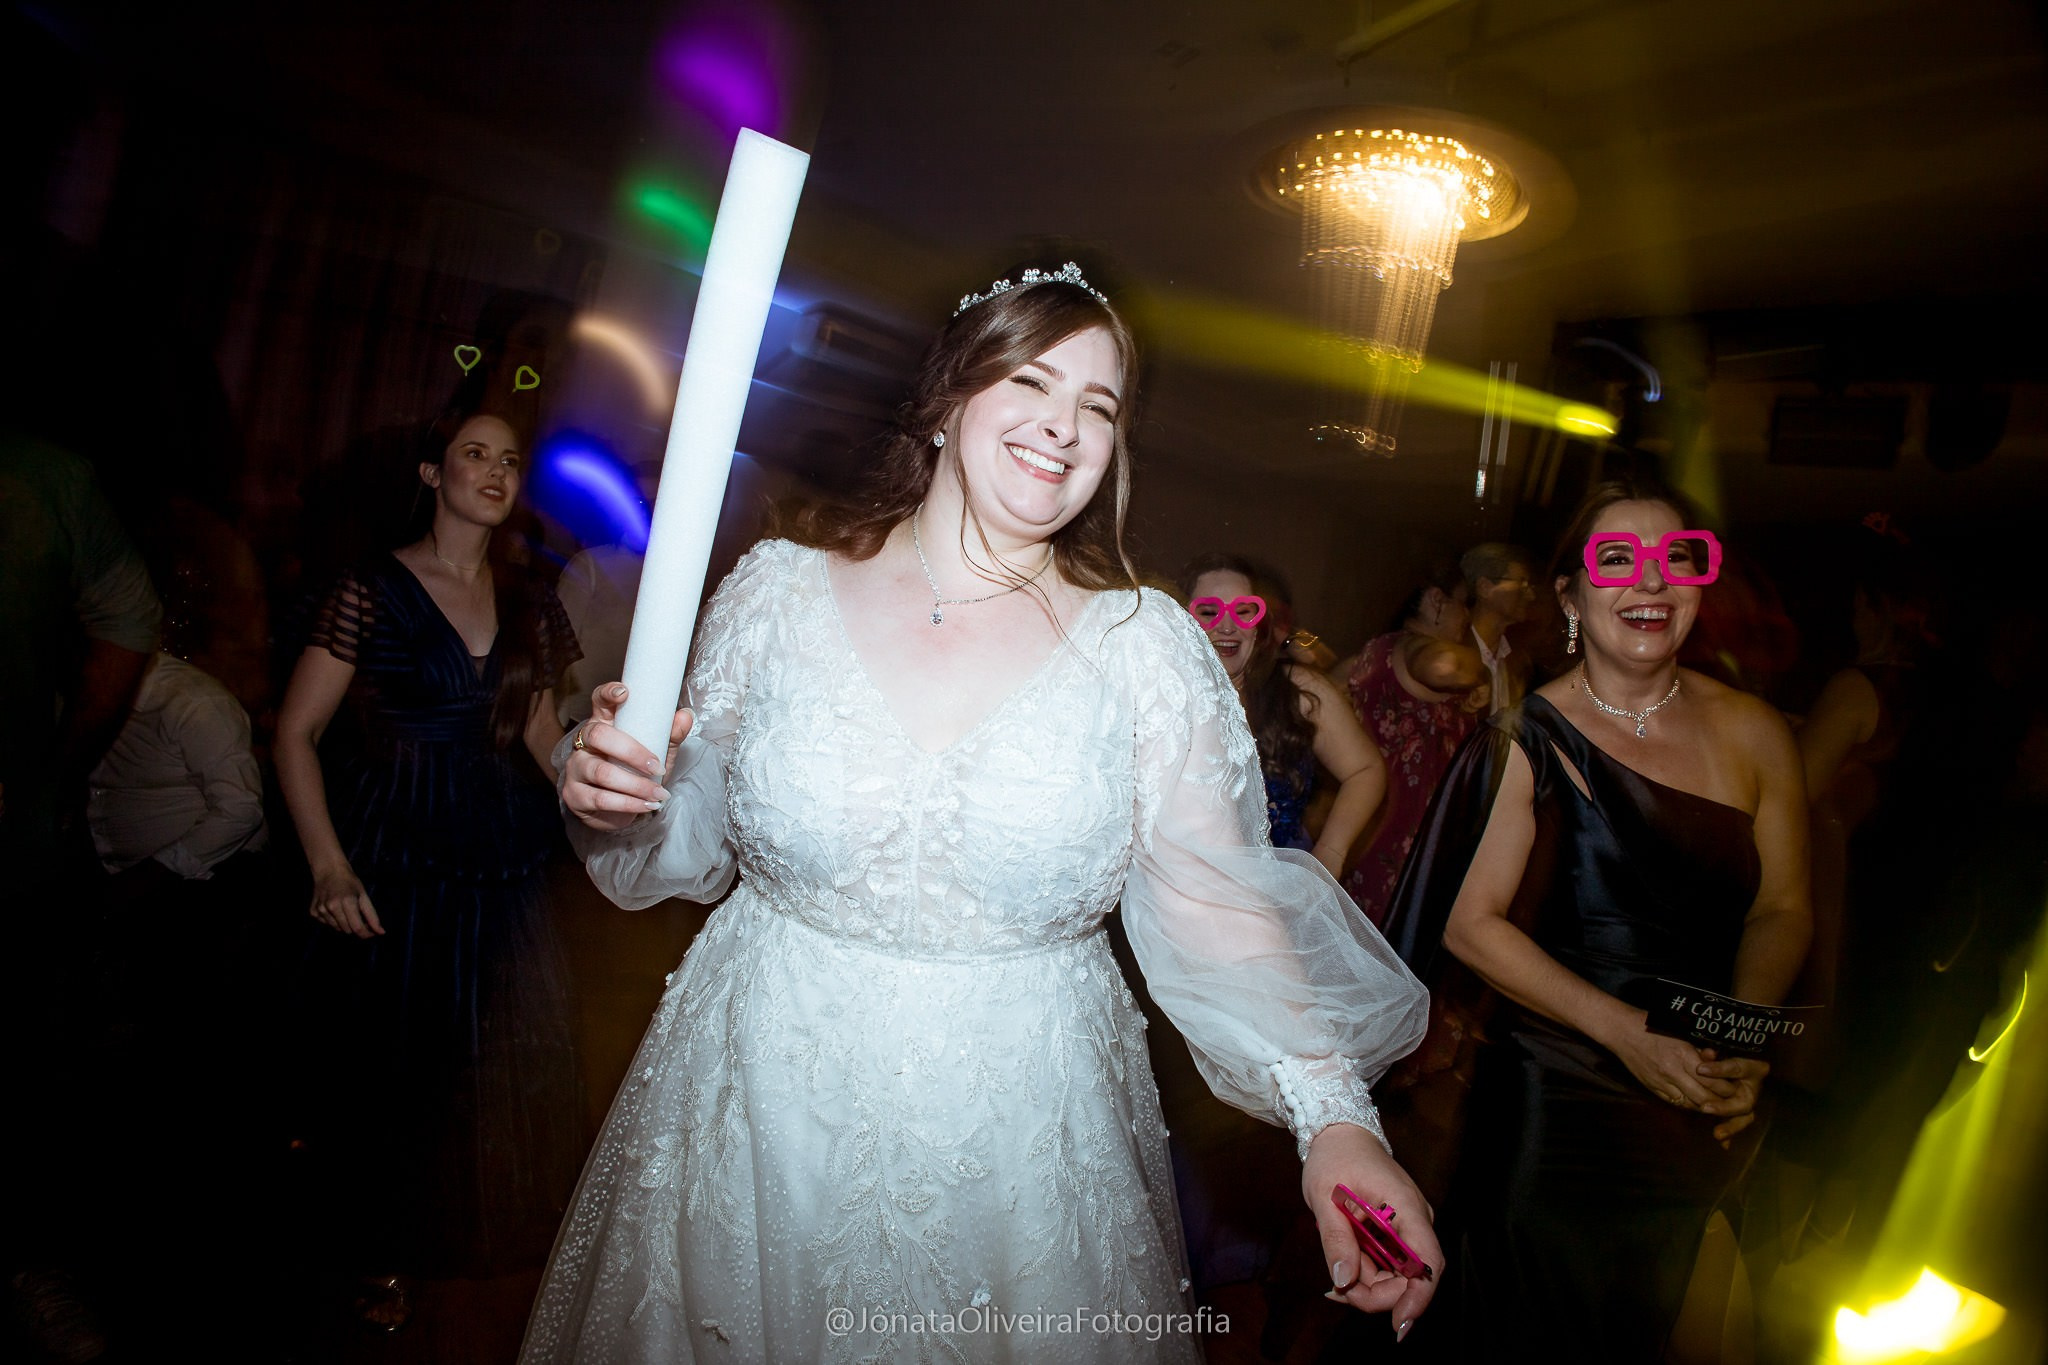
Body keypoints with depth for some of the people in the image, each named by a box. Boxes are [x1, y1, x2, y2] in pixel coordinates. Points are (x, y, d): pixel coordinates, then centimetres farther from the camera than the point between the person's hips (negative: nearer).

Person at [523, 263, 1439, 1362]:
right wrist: (608, 797, -15)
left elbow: (1224, 907, -9)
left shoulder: (1146, 645, -8)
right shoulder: (780, 588, -5)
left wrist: (1335, 1116, -18)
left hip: (1019, 1140, -1)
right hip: (759, 1118, 2)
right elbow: (688, 841, 5)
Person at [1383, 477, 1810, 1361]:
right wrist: (1623, 1031, -20)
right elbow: (1470, 924, -12)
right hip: (1551, 1099, -3)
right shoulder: (1528, 740, -12)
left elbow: (1781, 909, 4)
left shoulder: (1752, 733, -1)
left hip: (1702, 1116, 4)